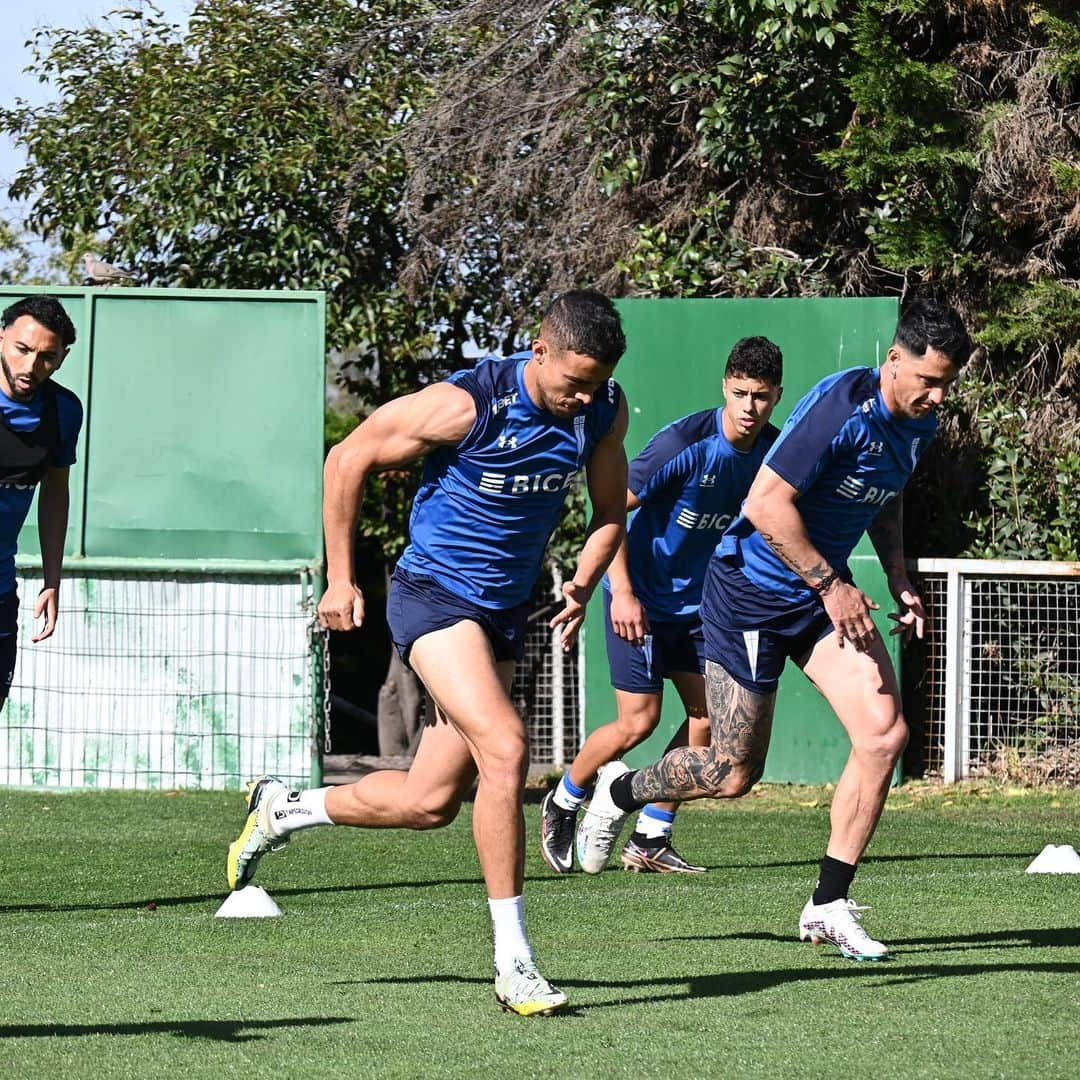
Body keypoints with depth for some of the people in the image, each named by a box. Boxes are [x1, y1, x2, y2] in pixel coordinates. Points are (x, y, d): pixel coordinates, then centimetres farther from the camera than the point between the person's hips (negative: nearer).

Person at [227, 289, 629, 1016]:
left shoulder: (605, 410, -5)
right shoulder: (466, 404, -22)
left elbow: (610, 512, 11)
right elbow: (348, 459, -10)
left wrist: (584, 585, -9)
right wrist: (340, 576, -6)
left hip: (506, 613, 7)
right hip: (435, 595, -7)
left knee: (431, 803, 7)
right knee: (505, 746, -25)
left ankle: (284, 810, 33)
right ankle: (514, 961, -21)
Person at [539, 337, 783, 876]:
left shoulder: (773, 451, -4)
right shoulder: (684, 443, -23)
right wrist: (622, 592, -25)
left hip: (696, 602, 6)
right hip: (640, 598, -6)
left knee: (709, 713, -3)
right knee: (639, 720, -8)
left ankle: (649, 841, 7)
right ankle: (561, 805, 18)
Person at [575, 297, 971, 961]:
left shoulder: (919, 425, 2)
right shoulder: (840, 406, -25)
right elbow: (766, 503, -27)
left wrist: (899, 582, 9)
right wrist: (830, 586, -24)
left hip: (826, 592, 7)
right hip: (752, 589, -7)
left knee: (885, 732, -13)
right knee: (734, 775, -1)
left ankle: (829, 906, -3)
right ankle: (621, 791, 31)